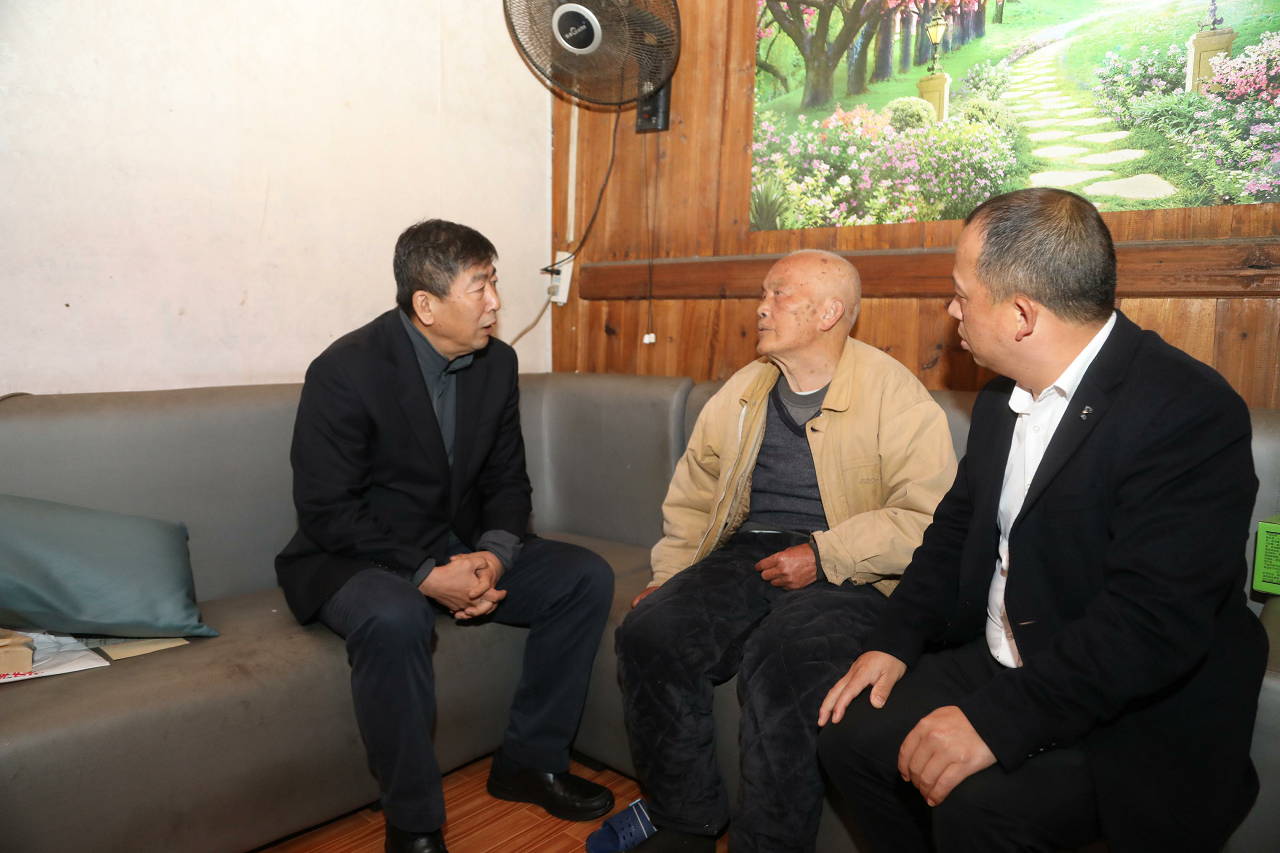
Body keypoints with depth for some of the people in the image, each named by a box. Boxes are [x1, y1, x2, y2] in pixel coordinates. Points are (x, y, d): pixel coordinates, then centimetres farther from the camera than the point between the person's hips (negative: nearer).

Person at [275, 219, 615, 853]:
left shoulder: (497, 362, 1)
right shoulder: (345, 371, -18)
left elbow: (507, 480, 7)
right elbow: (327, 511, -18)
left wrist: (494, 554, -13)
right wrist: (427, 576, -26)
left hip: (461, 551, 6)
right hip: (359, 561, -6)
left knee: (587, 577, -9)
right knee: (393, 619, -38)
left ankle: (530, 761, 4)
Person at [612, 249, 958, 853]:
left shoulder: (894, 393, -3)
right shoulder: (742, 391, 17)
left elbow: (928, 518, -11)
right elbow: (692, 493, 22)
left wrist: (824, 555, -17)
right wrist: (672, 573, 9)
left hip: (848, 575, -5)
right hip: (746, 555, 6)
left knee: (782, 657, -34)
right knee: (648, 632, -19)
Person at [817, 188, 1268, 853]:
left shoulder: (1189, 411, -22)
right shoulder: (1003, 396, 6)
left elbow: (1153, 622, -29)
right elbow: (958, 524, 12)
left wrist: (996, 720, -30)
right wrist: (894, 640, -1)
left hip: (1141, 715, -7)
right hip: (999, 665, 8)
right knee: (852, 733, -5)